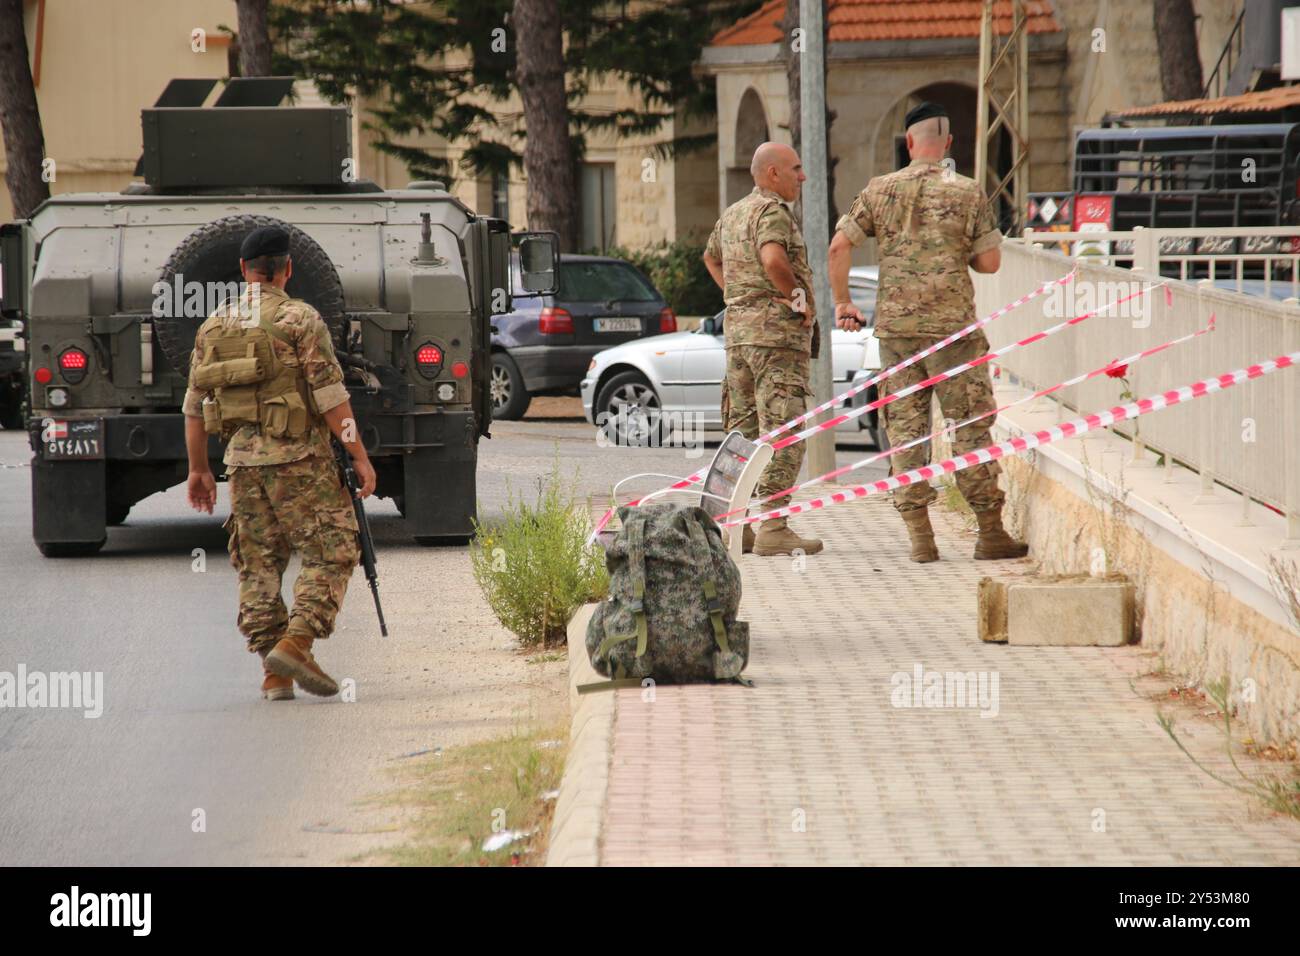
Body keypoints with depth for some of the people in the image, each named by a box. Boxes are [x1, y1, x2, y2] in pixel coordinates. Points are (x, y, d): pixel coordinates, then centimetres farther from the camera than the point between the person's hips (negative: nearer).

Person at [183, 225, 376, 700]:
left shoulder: (213, 326, 10)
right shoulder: (299, 319, -7)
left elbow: (195, 405, 13)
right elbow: (331, 395, -12)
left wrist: (198, 469, 21)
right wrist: (360, 456, -8)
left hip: (243, 460, 5)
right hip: (298, 456, -5)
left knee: (259, 566, 10)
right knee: (330, 553, 0)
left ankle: (273, 674, 6)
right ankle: (295, 644, -16)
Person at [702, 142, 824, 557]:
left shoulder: (732, 214, 17)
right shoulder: (772, 211, -11)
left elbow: (711, 258, 36)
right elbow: (773, 259, -30)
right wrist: (799, 296, -15)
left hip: (738, 328, 9)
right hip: (777, 333, -9)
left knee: (743, 430, 11)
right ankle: (773, 529, -15)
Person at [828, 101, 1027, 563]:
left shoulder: (880, 190, 3)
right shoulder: (967, 192, -3)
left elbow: (838, 247, -1)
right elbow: (990, 261, -2)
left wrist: (842, 302, 10)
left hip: (895, 325, 2)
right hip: (952, 322, -2)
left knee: (905, 427, 7)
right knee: (970, 426, 4)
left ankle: (919, 535, 3)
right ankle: (990, 533, 5)